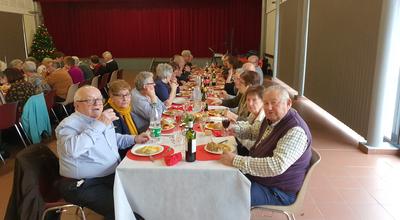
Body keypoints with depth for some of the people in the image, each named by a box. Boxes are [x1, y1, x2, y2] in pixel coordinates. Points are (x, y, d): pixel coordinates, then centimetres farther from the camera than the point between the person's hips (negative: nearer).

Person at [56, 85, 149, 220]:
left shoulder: (102, 119, 12)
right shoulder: (68, 125, -14)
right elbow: (72, 150, -36)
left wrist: (134, 139, 15)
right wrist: (99, 125, -33)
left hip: (113, 175, 8)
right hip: (85, 186, -8)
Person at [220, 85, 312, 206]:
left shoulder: (296, 131, -29)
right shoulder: (272, 119, 2)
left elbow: (277, 166, -40)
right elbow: (258, 132, 25)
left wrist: (235, 160, -37)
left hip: (278, 192, -9)